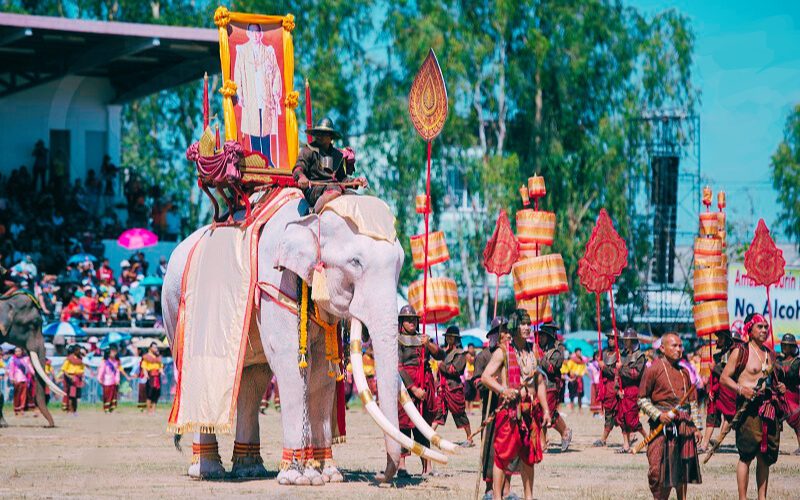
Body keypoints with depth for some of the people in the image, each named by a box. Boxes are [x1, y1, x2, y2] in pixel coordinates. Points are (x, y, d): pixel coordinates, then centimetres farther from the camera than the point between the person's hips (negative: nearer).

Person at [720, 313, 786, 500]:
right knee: (747, 455, -7)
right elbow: (724, 378, -3)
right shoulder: (741, 352, -2)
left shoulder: (770, 354, 17)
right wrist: (740, 388, -19)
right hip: (749, 406, -6)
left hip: (769, 406, 6)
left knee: (766, 456, 7)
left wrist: (779, 387, 8)